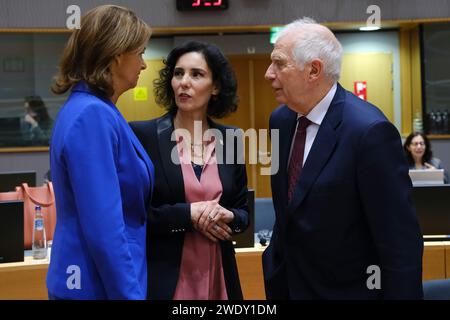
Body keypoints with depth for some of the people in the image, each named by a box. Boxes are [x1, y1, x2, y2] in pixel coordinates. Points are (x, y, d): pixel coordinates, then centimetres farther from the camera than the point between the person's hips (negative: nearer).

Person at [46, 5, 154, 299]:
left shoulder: (95, 111, 9)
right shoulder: (93, 116, -20)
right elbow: (104, 230, -24)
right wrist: (130, 294, -21)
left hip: (102, 281, 9)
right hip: (100, 285, -9)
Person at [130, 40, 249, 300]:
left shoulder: (230, 139, 4)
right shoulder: (142, 135, -7)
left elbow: (243, 213, 11)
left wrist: (227, 216, -10)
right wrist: (187, 214, -17)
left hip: (218, 275, 4)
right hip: (162, 278, -3)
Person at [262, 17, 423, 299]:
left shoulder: (370, 131, -23)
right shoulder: (281, 120, 0)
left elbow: (400, 240, -21)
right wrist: (276, 270, 13)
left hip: (348, 289, -6)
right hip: (288, 283, 6)